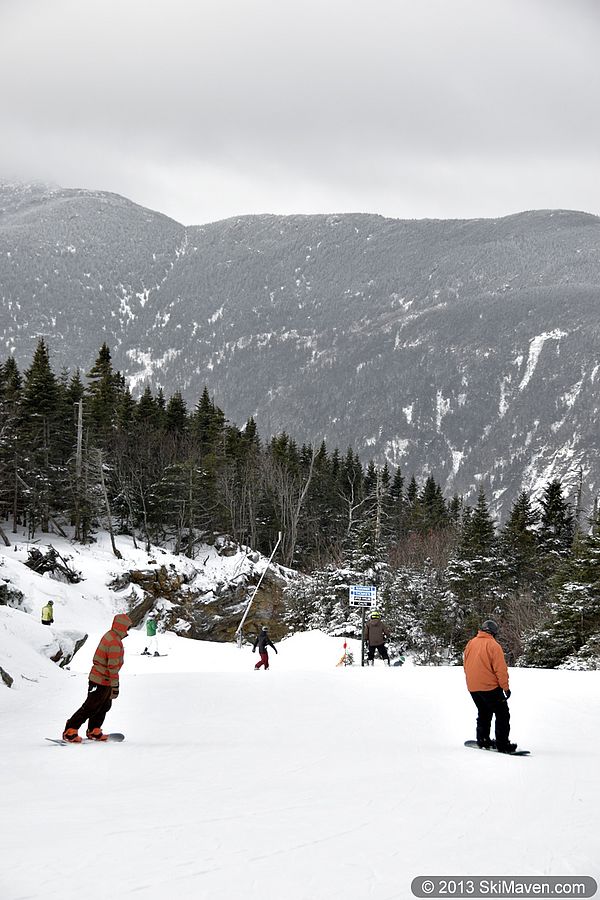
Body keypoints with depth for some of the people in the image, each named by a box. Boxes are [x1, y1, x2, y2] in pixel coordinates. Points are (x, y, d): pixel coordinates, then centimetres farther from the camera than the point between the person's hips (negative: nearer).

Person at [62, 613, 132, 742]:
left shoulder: (108, 636, 7)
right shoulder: (115, 642, -23)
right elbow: (113, 666, -24)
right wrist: (115, 686, -21)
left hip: (97, 677, 10)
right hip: (102, 682, -10)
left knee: (105, 706, 19)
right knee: (90, 708, -3)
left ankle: (93, 731, 29)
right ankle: (69, 732, 1)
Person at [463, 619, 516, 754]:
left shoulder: (470, 643, 6)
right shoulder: (493, 645, -12)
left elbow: (466, 665, 14)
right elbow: (500, 669, -14)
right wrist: (505, 687, -8)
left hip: (472, 687, 6)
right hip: (489, 687, -6)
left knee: (483, 712, 24)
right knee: (502, 714, 2)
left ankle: (482, 739, 23)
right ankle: (502, 745, -5)